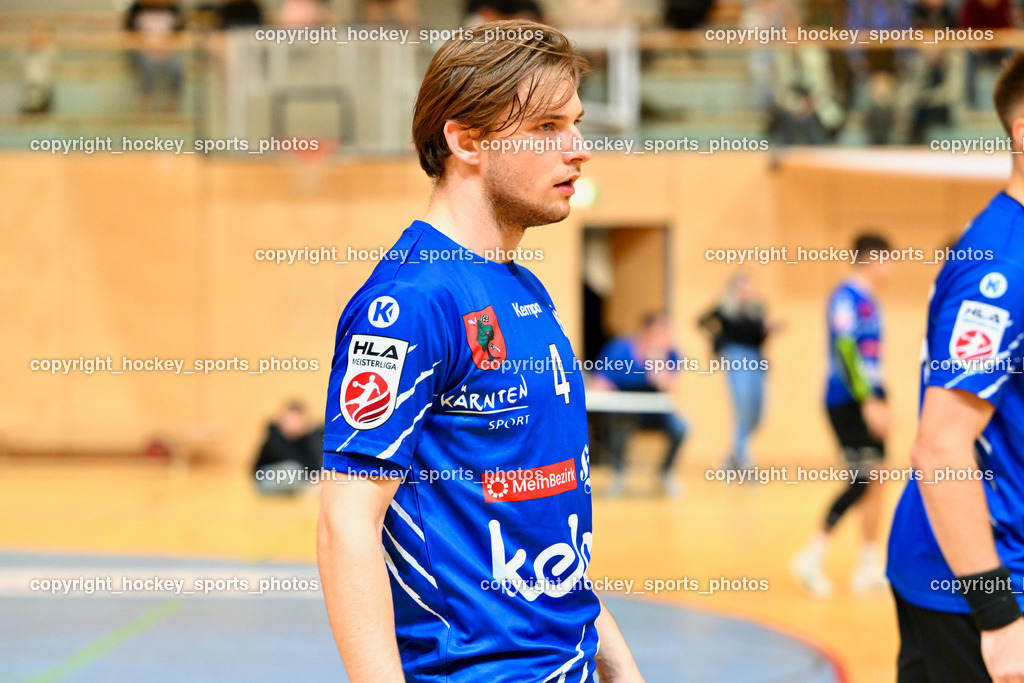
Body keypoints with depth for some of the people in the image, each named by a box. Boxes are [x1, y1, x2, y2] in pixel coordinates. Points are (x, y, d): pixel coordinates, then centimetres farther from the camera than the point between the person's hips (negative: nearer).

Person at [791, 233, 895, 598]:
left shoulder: (869, 300, 16)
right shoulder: (847, 296, -13)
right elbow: (844, 349, -21)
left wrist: (879, 402, 19)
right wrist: (868, 402, -25)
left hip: (868, 401, 9)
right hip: (848, 402, -9)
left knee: (875, 484, 8)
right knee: (862, 482, -14)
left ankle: (870, 567, 12)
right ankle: (811, 557, -10)